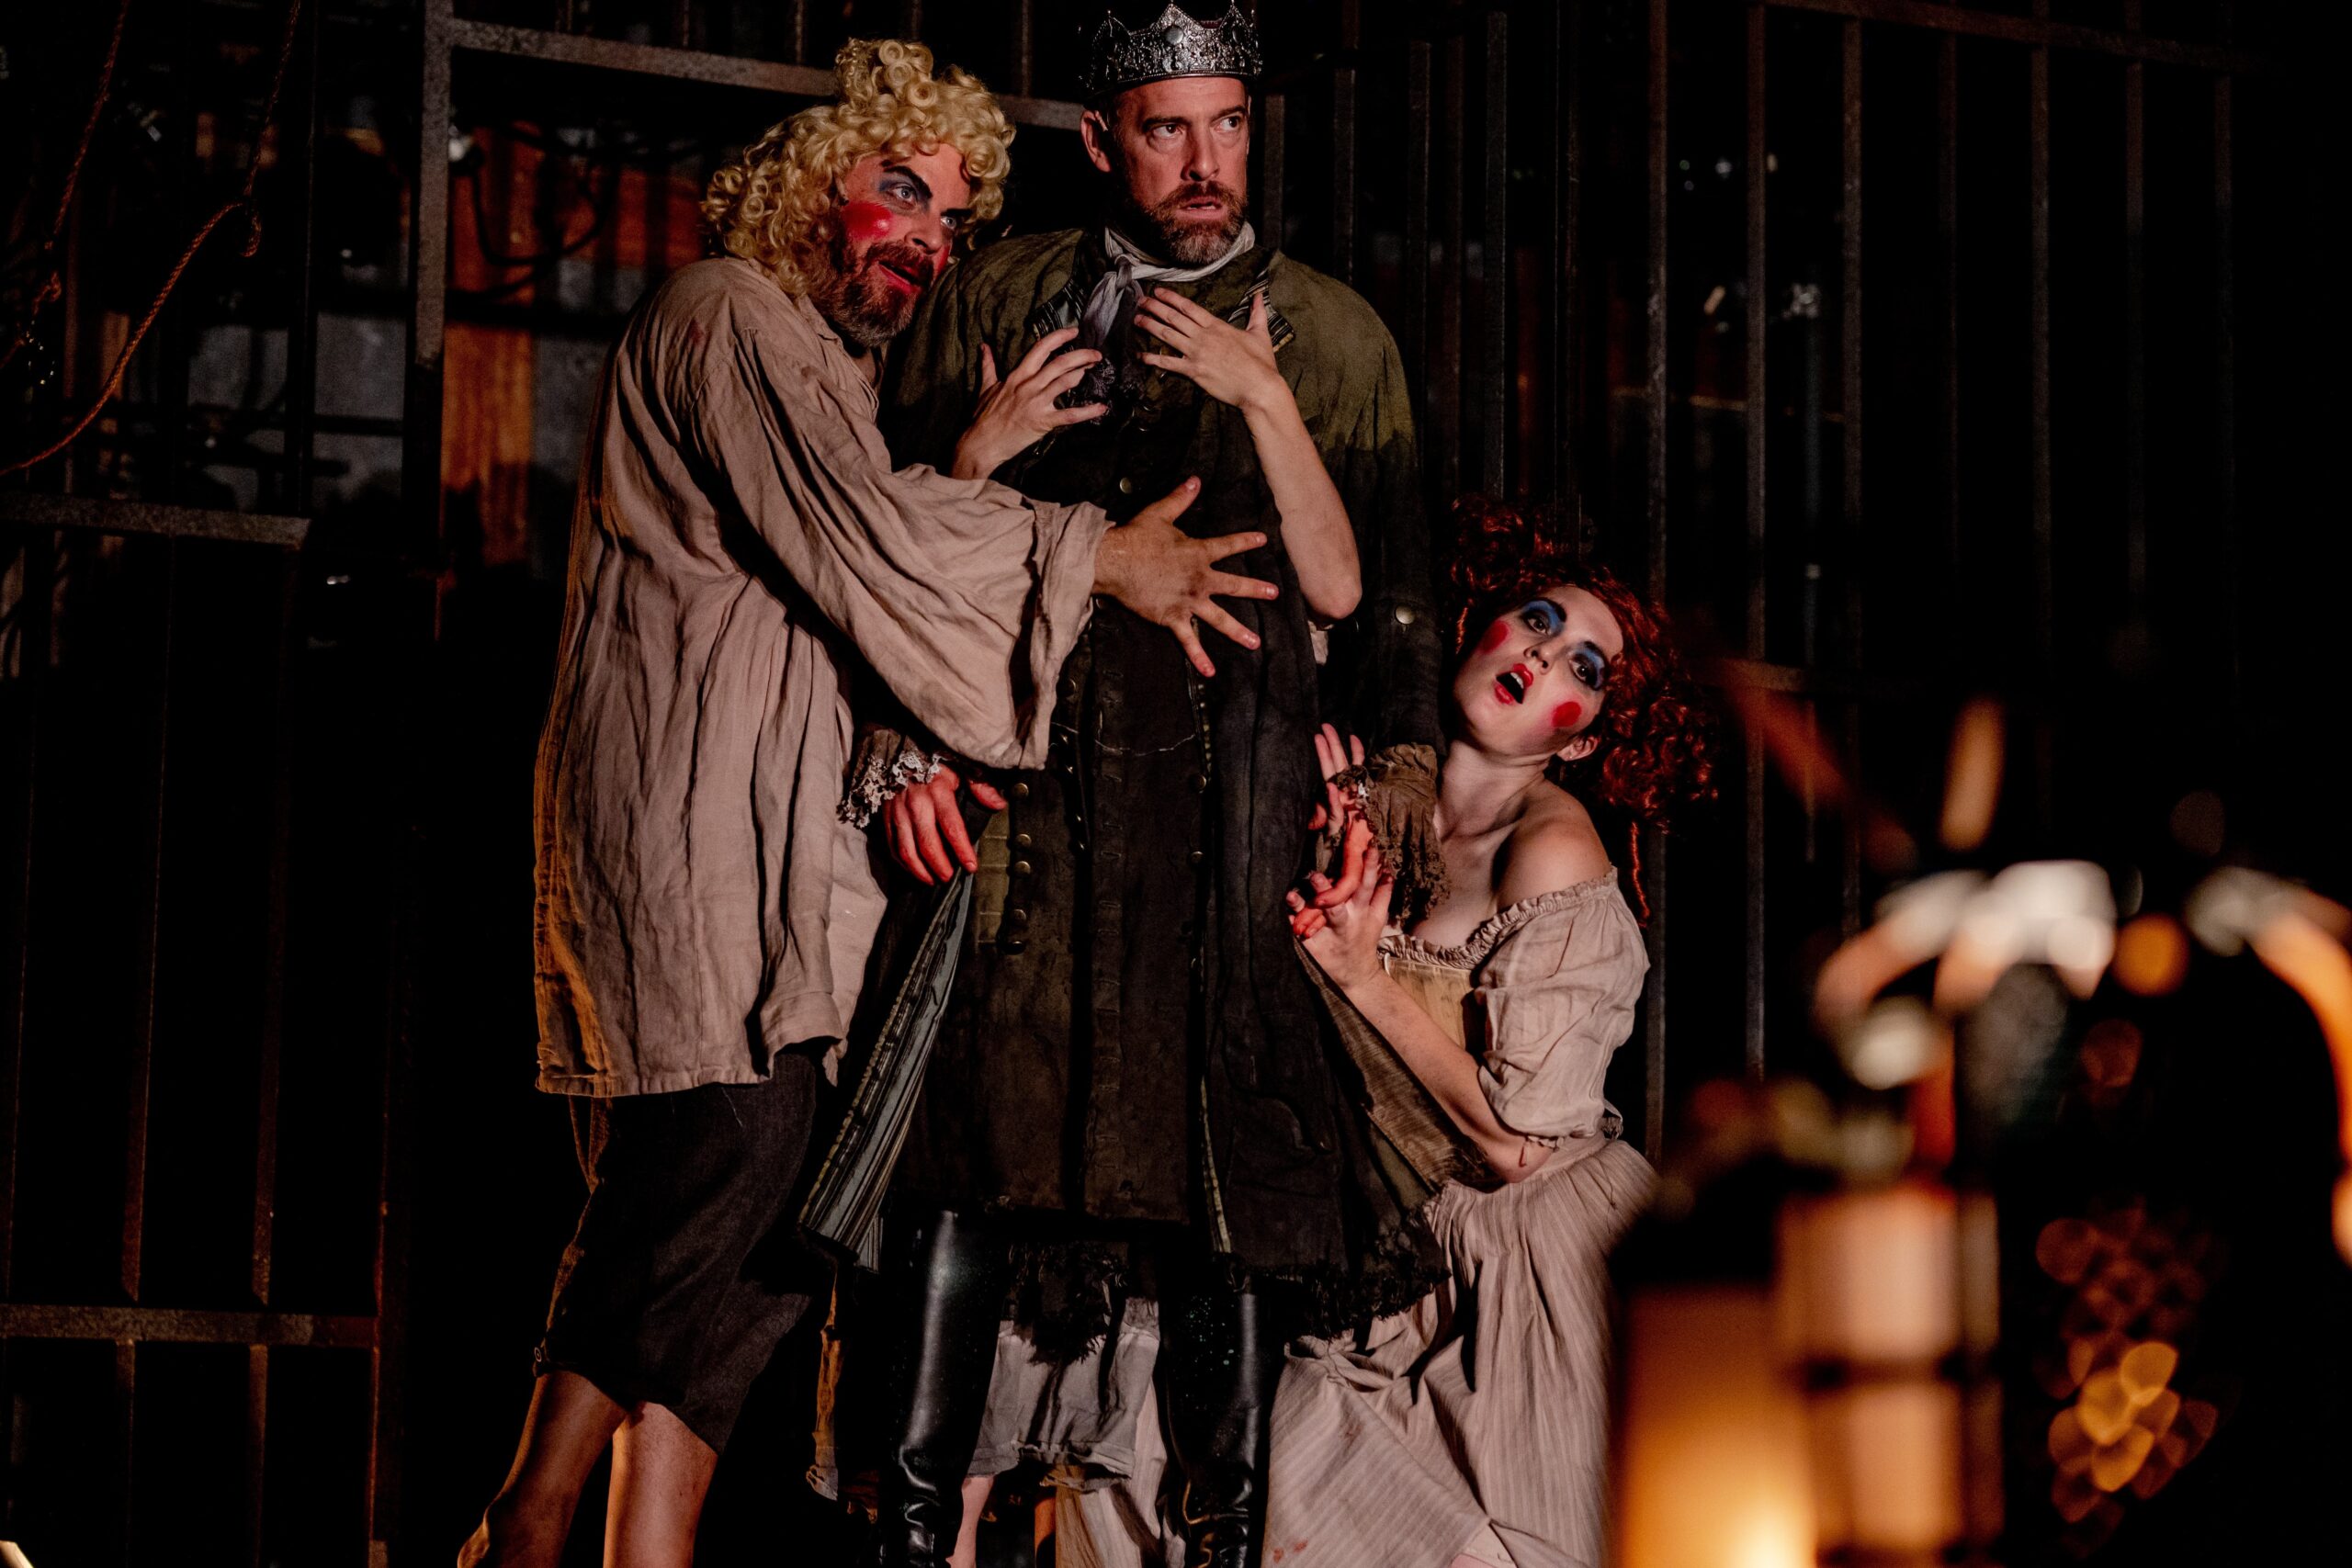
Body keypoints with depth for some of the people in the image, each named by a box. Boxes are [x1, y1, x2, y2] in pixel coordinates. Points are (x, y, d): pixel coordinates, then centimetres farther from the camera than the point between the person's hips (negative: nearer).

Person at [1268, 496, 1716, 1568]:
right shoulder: (1392, 794, -1)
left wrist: (1362, 976, -18)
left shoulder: (1554, 855, -21)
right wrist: (1333, 847, -9)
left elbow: (1517, 1140, -21)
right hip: (1428, 1249, 6)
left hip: (1549, 1261, -6)